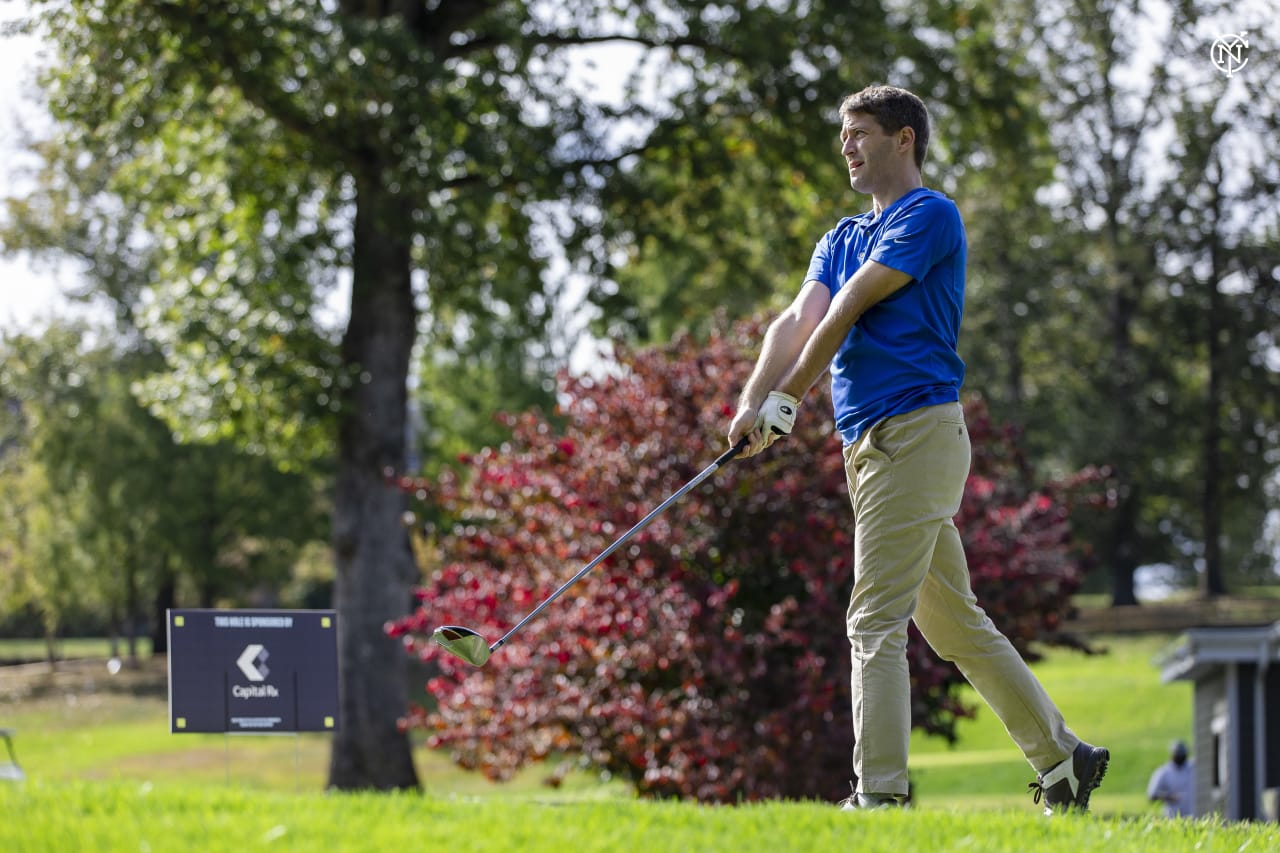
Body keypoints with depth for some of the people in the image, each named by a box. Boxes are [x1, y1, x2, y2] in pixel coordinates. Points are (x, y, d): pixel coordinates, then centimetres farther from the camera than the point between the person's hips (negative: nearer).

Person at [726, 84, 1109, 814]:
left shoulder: (931, 217, -6)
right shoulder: (841, 240, 21)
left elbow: (848, 309, -10)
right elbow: (799, 321, 5)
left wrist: (789, 397, -3)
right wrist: (753, 402, -11)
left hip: (915, 431, -9)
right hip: (872, 444, 9)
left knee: (877, 621, -12)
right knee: (954, 622, 13)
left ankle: (881, 794, -13)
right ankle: (1061, 757, 21)